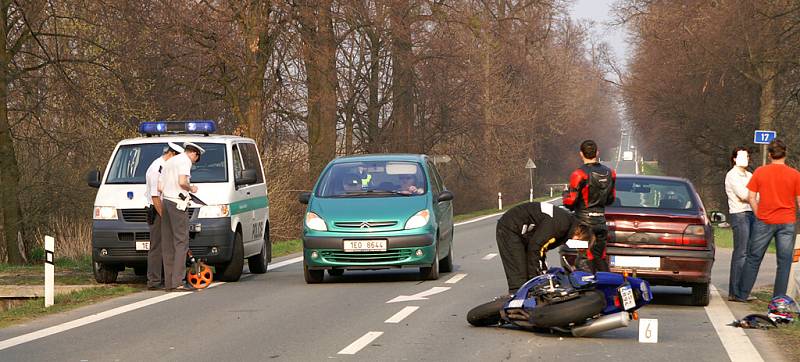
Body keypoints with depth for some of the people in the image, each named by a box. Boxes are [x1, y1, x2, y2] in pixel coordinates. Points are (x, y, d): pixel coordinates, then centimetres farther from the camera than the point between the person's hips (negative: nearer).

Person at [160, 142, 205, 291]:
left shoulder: (169, 161, 23)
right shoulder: (185, 161, -5)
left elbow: (159, 187, 20)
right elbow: (182, 182, -20)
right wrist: (191, 188, -2)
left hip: (164, 201, 9)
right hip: (176, 202, -9)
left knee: (168, 244, 8)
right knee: (181, 242, -9)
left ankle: (169, 282, 8)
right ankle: (178, 281, -15)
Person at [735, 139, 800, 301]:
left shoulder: (760, 172, -1)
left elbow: (751, 198, 0)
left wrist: (759, 215, 9)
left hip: (764, 221, 1)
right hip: (787, 222, -1)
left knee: (753, 258, 9)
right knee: (784, 261, 4)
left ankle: (742, 294, 13)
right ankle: (779, 299, 3)